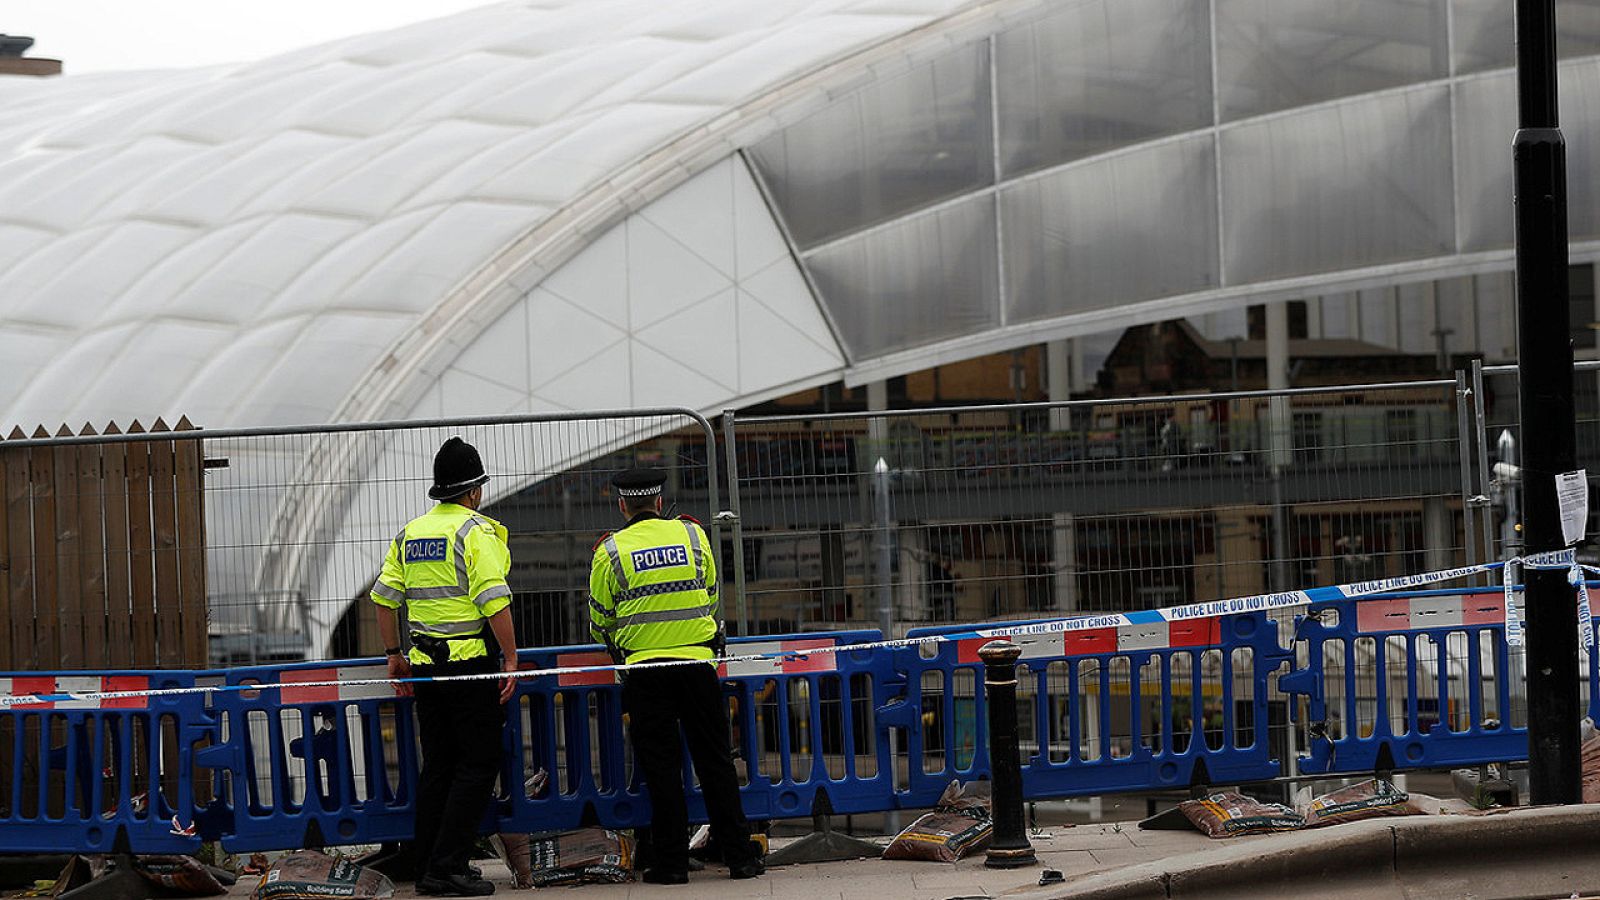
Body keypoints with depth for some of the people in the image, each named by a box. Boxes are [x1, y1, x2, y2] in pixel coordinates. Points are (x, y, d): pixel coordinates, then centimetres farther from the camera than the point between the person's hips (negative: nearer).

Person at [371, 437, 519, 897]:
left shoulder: (409, 533, 11)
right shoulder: (475, 531, -10)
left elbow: (384, 597, 14)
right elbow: (495, 600, -18)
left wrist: (394, 656, 22)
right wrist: (511, 658, -13)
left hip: (425, 666, 7)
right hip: (470, 661, -7)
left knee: (437, 766, 13)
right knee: (477, 764, -2)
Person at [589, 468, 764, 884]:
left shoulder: (610, 551, -2)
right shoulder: (693, 535, 5)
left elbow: (599, 621, 7)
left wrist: (616, 646, 28)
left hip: (644, 667, -2)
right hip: (698, 661, 2)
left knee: (661, 767, 3)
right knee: (715, 761, 7)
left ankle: (671, 861, 3)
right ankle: (739, 854, 7)